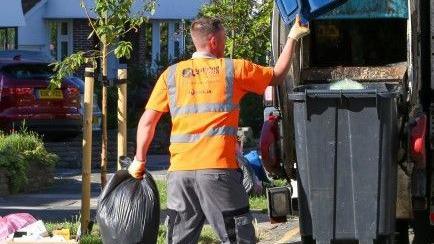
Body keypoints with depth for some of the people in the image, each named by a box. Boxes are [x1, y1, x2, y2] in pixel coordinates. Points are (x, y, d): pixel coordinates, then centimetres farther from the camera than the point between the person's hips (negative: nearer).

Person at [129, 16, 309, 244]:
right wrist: (292, 38, 30)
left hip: (180, 171, 3)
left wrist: (139, 160, 15)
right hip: (218, 169, -3)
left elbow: (147, 121, 7)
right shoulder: (234, 69, 5)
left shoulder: (171, 75, 11)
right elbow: (277, 75, 18)